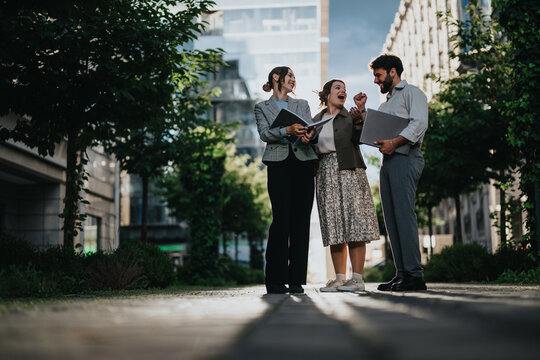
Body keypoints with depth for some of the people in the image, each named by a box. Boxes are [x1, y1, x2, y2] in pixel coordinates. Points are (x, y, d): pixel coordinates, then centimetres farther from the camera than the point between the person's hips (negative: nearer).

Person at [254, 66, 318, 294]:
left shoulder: (302, 105, 24)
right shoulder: (262, 107, 15)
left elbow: (313, 129, 9)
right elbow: (264, 133, -3)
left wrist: (310, 134, -14)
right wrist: (287, 130, -20)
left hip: (304, 163, 3)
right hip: (279, 165, -3)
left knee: (301, 220, -3)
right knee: (281, 218, -11)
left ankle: (296, 279, 0)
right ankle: (275, 280, -6)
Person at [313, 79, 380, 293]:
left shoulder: (350, 117, 7)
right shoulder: (316, 121, 16)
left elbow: (358, 140, -10)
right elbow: (312, 149, 19)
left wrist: (358, 122, -24)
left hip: (348, 172, -3)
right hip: (325, 175, 3)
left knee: (353, 222, -9)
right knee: (333, 227, 1)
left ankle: (357, 278, -8)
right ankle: (339, 279, 5)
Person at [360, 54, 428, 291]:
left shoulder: (411, 93, 4)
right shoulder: (384, 104, 30)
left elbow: (419, 123, -12)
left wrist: (394, 142, -20)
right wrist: (361, 110, 18)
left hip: (405, 157, -9)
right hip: (388, 159, 9)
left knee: (404, 212, -15)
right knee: (391, 217, 3)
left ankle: (414, 274, -16)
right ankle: (401, 274, 4)